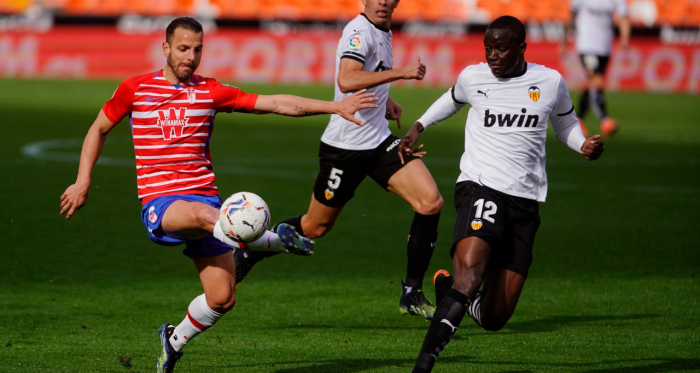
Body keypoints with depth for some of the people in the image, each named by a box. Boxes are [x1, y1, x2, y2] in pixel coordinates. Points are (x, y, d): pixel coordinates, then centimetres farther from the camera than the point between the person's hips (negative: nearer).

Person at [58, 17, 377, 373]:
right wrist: (83, 181, 7)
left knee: (222, 299, -2)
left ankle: (174, 341, 24)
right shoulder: (134, 89, 5)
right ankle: (276, 241, -31)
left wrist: (335, 107, -5)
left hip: (204, 196, 3)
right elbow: (99, 130, 18)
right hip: (160, 203, -3)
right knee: (203, 214, -41)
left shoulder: (211, 92, 7)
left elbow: (277, 103, 2)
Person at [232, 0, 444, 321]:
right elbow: (346, 81, -37)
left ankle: (412, 293, -2)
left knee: (431, 202, -10)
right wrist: (400, 73, -35)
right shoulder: (359, 32, -19)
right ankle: (249, 254, 31)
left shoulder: (383, 32, 10)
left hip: (380, 142, 8)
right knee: (315, 227, 7)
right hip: (345, 147, -7)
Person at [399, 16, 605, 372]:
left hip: (525, 201, 2)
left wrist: (585, 145, 5)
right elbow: (452, 100, 29)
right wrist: (418, 126, 24)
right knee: (470, 271, -32)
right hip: (480, 187, -2)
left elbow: (565, 123, 24)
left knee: (495, 316, -2)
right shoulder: (472, 77, 5)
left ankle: (449, 288, 32)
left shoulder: (550, 82, 6)